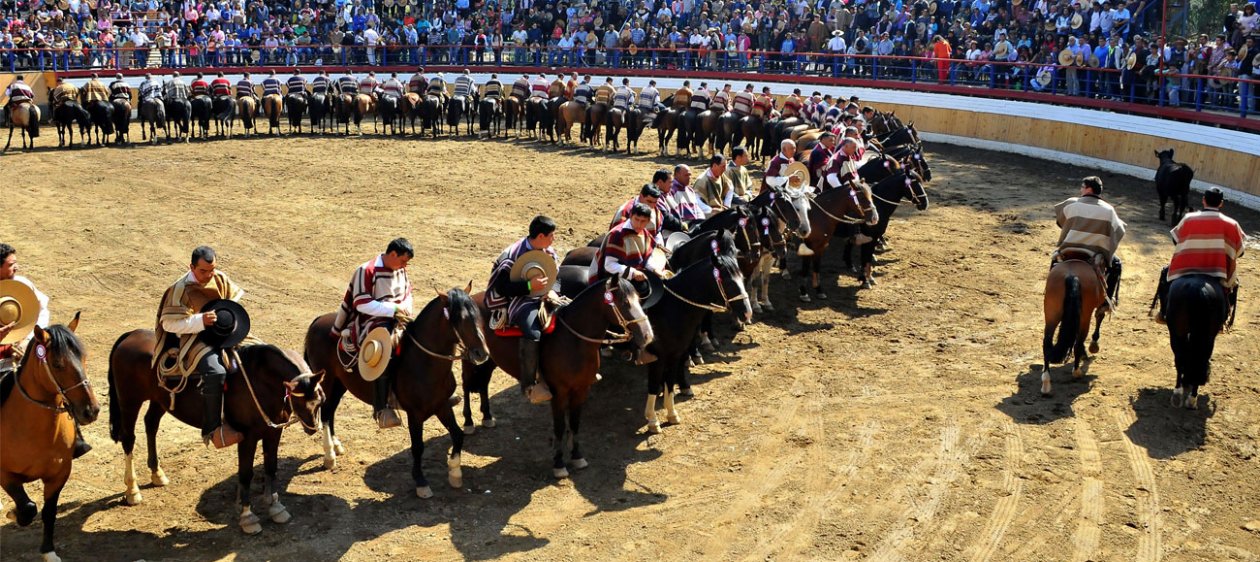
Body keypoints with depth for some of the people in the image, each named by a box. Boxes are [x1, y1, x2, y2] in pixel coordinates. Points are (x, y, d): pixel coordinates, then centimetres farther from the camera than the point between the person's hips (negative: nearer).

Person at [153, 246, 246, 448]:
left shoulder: (221, 279, 4)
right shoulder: (181, 289, -14)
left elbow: (236, 296, 20)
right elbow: (169, 323, -16)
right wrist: (200, 321, -27)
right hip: (193, 340, -8)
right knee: (216, 372, -34)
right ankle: (212, 429, -27)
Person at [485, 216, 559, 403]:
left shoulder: (549, 252, 6)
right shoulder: (513, 256, -16)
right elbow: (502, 288, -17)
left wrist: (552, 291, -7)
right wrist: (529, 285, -28)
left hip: (542, 296, 7)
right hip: (519, 300, -7)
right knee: (532, 332, -34)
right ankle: (529, 385, -24)